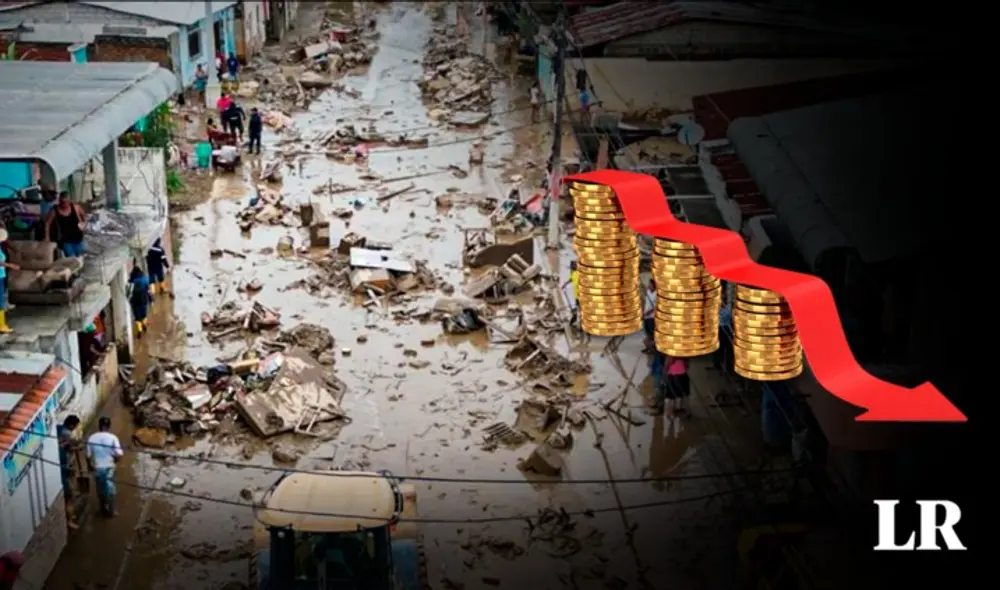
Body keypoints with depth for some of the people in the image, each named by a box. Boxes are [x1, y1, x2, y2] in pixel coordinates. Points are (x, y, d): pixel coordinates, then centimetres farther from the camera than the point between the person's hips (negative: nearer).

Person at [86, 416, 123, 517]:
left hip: (97, 467, 2)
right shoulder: (112, 438, -15)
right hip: (109, 467, -2)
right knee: (110, 488, 15)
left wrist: (91, 465, 13)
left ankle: (104, 508, 33)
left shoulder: (92, 438, -9)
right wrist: (114, 461, 3)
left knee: (100, 488, 20)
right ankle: (110, 510, 23)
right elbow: (119, 454, -19)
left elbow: (88, 455, -5)